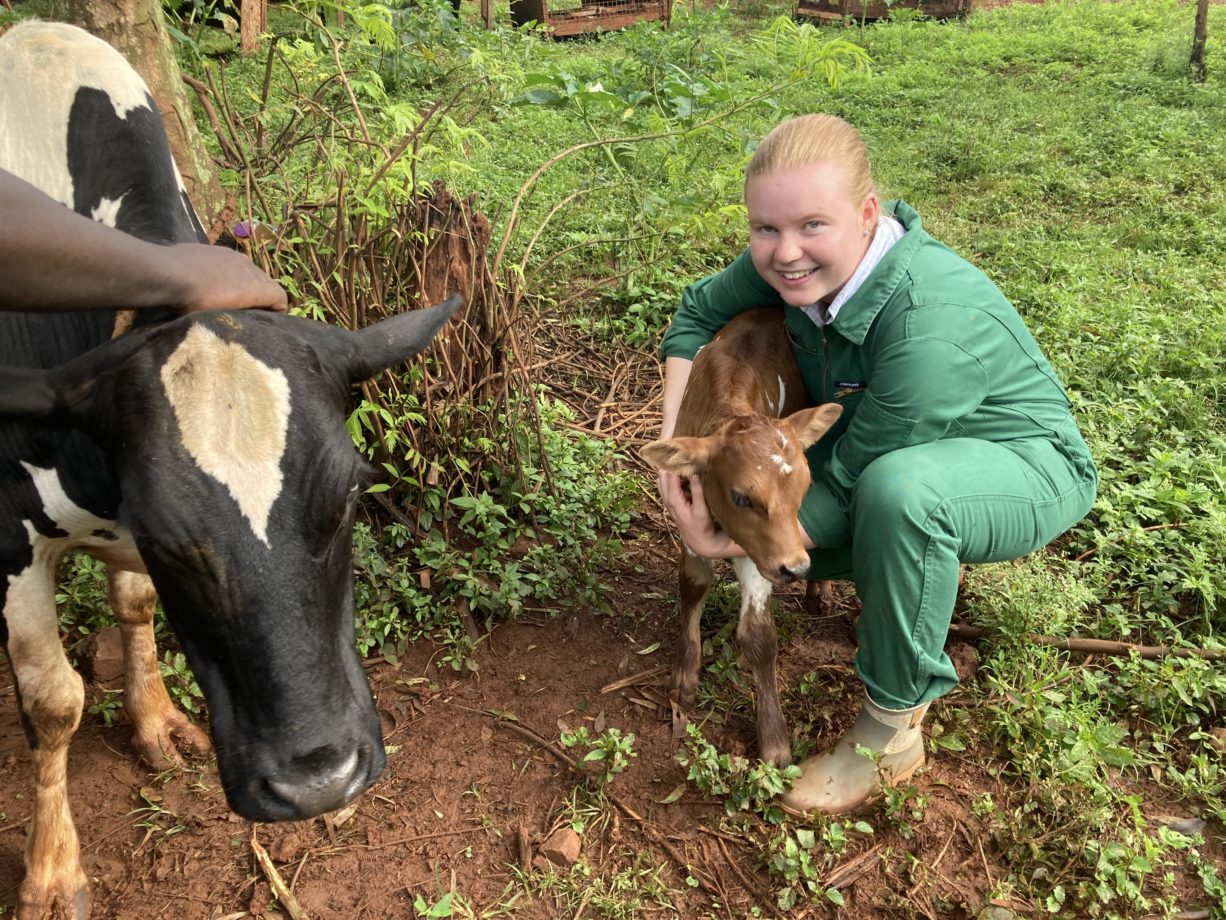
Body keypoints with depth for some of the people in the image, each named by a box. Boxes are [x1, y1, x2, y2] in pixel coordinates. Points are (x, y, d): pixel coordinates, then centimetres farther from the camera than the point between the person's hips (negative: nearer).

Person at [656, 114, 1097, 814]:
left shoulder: (932, 324, -38)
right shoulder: (795, 264, -17)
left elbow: (851, 472, -29)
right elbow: (699, 314, 0)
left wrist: (741, 539, -18)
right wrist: (674, 445, -11)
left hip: (1030, 467, -7)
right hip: (889, 448, 7)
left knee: (896, 489, -40)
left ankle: (894, 730, -17)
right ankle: (929, 566, 15)